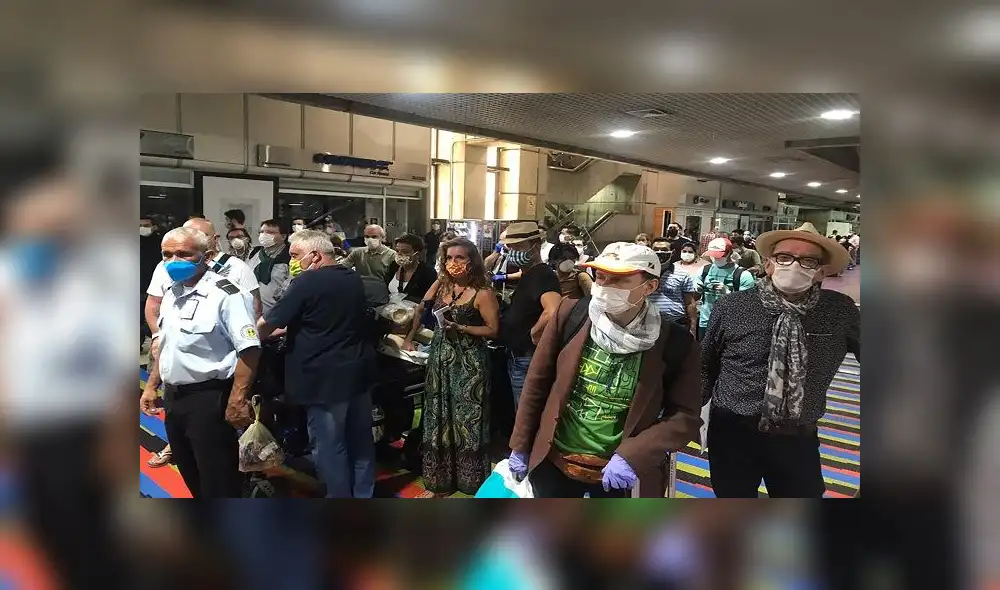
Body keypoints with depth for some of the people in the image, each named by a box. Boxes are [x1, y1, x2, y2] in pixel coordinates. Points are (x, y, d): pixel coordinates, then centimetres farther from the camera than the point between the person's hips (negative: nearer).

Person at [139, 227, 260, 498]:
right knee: (191, 476, 22)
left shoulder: (225, 294, -17)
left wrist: (237, 400, -26)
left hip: (209, 398, -8)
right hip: (174, 397, 9)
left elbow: (249, 350, -23)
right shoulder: (171, 293, 10)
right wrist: (151, 386, 19)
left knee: (219, 482, 2)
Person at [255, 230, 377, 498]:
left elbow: (265, 326, -9)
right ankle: (363, 494, 32)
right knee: (361, 439, 18)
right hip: (359, 370, 8)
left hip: (325, 378, -8)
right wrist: (287, 330, 25)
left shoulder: (306, 282, -14)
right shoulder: (354, 279, 8)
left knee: (330, 447, 6)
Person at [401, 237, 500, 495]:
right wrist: (409, 337, 7)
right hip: (440, 359, 6)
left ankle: (470, 480, 23)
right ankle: (441, 478, 30)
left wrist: (461, 328, -20)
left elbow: (493, 330, -13)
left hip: (468, 363, -6)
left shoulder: (483, 293, -12)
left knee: (466, 419, 5)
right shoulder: (441, 284, 4)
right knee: (440, 418, 14)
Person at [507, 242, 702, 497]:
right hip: (554, 461, 2)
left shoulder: (675, 343, -15)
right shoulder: (571, 314, -11)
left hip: (621, 471, -1)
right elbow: (538, 382, -2)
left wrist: (632, 456, -22)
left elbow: (685, 416, -8)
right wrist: (520, 446, 2)